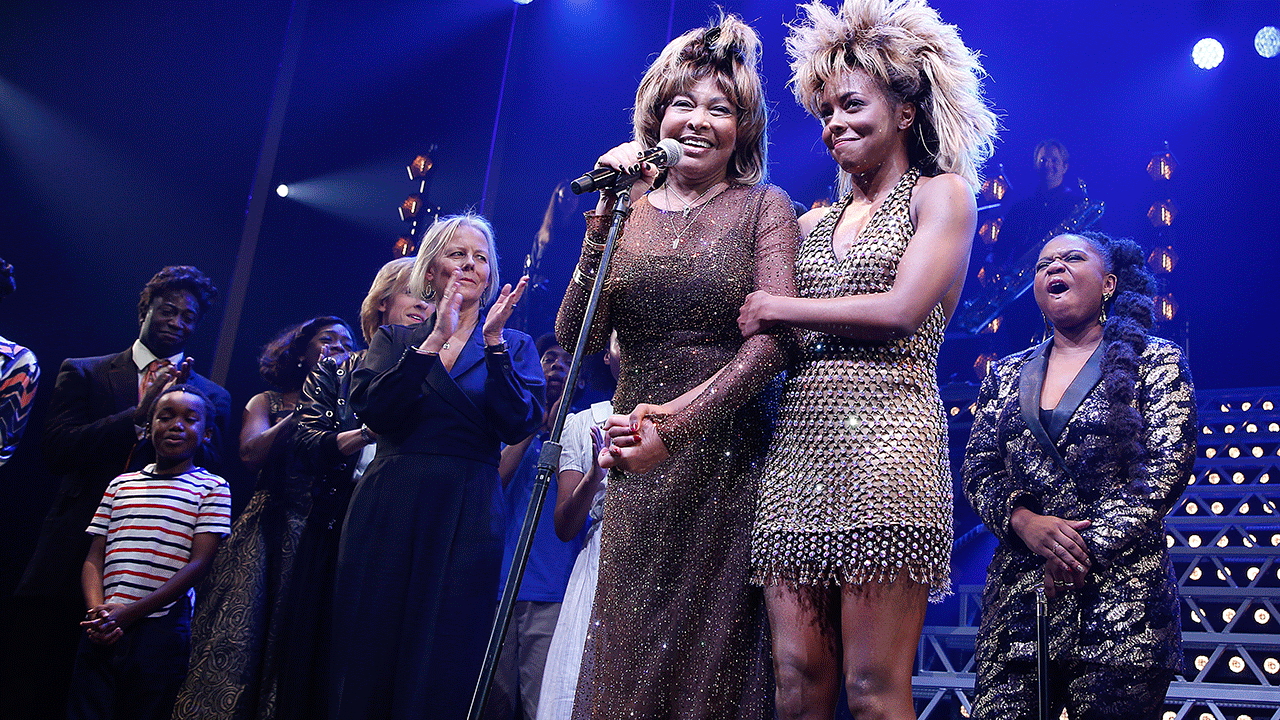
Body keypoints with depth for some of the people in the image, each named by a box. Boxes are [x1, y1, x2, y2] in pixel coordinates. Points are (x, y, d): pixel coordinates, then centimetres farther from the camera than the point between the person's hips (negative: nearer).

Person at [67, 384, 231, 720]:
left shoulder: (212, 488, 3)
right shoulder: (121, 484, 16)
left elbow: (199, 563, -5)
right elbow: (94, 558, 13)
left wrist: (131, 612, -12)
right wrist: (98, 611, -7)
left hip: (161, 630, -3)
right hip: (102, 630, 3)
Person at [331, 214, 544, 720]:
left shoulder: (514, 345, 11)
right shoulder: (395, 339, 12)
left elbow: (519, 425, -5)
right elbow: (369, 407, -7)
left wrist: (493, 343, -13)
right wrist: (435, 341, -13)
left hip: (468, 515, -1)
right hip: (388, 508, 1)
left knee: (443, 670, 0)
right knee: (368, 663, 4)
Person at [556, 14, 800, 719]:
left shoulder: (764, 206, 1)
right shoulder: (628, 208, 7)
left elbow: (773, 337, -10)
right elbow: (577, 341, -2)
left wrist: (677, 421, -21)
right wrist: (603, 222, -11)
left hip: (728, 456, -2)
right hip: (637, 463, 2)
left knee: (712, 655, 4)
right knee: (626, 653, 6)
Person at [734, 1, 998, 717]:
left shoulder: (941, 193, 8)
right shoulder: (814, 221, 22)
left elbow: (902, 312, -8)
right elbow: (771, 335, 18)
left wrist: (776, 309, 0)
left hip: (884, 434, -5)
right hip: (799, 441, 5)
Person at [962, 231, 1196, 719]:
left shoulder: (1157, 362, 6)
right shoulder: (1006, 376, 16)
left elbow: (1168, 467, -4)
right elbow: (977, 471, 10)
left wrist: (1088, 549, -11)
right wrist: (1024, 522, -10)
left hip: (1121, 590, -2)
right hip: (1019, 592, 3)